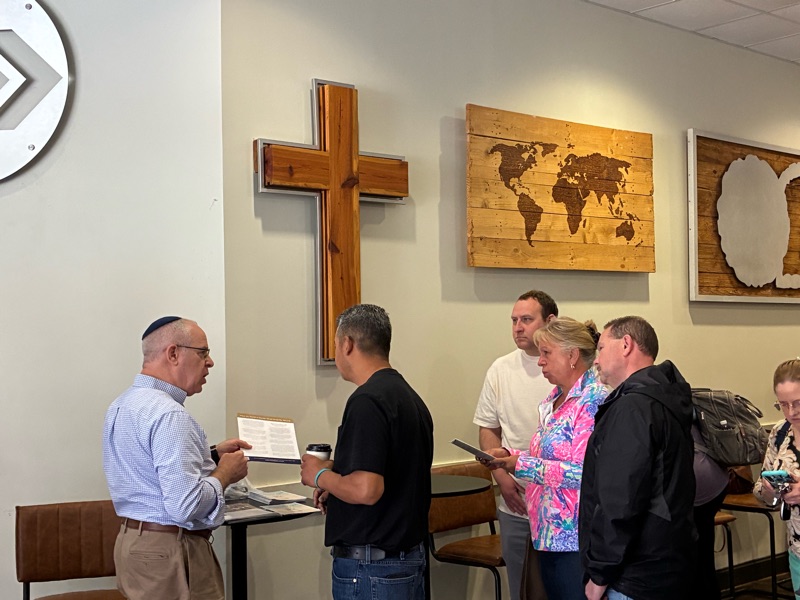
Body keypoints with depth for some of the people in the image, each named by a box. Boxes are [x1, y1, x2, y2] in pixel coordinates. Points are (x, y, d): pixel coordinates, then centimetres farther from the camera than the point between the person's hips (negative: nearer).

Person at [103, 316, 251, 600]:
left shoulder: (123, 404, 8)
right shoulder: (168, 414, -23)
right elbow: (185, 505, -29)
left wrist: (211, 454, 14)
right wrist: (224, 473, -13)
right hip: (170, 554, -10)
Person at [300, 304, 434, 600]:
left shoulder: (367, 401, -20)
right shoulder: (409, 396, 9)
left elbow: (366, 490, -27)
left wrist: (320, 475, -10)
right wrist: (335, 481, 12)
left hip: (370, 566, -9)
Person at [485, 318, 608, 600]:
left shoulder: (594, 400, -16)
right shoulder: (556, 398, 12)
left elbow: (583, 472, -23)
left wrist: (522, 464, -18)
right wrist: (509, 456, 4)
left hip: (576, 540, -9)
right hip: (548, 533, 9)